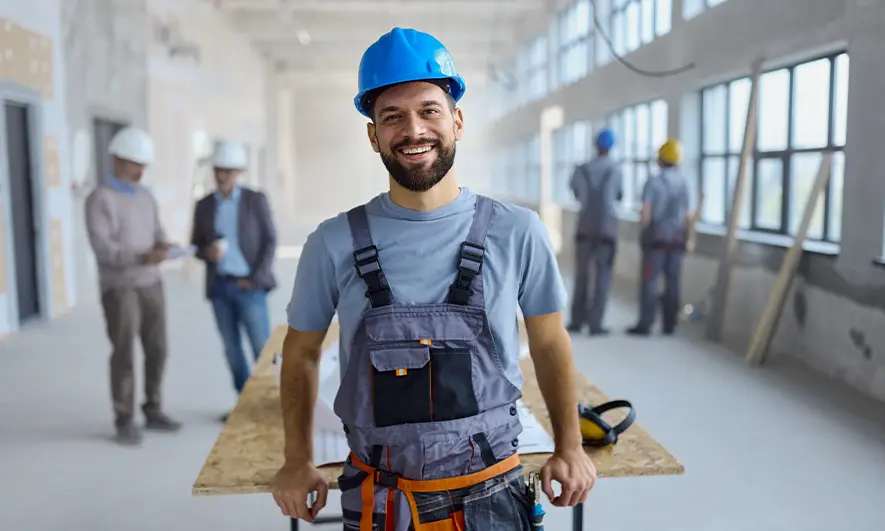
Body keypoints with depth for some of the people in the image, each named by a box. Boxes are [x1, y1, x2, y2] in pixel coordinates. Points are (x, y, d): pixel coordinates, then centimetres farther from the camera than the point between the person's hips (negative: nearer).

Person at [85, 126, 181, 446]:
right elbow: (102, 249, -21)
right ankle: (125, 422, 8)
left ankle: (153, 413, 18)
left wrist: (163, 248, -14)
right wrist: (143, 258, -34)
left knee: (156, 350, 6)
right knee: (123, 354, -3)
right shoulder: (99, 199, -11)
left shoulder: (146, 198, 12)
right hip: (118, 287, -6)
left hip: (150, 284, 6)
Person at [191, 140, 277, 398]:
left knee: (262, 349, -5)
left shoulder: (256, 200, -4)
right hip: (219, 286, 4)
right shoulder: (204, 205, 6)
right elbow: (196, 246, 10)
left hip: (248, 286, -4)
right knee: (232, 348, 8)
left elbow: (269, 241, -5)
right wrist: (207, 252, -14)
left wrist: (255, 280, -14)